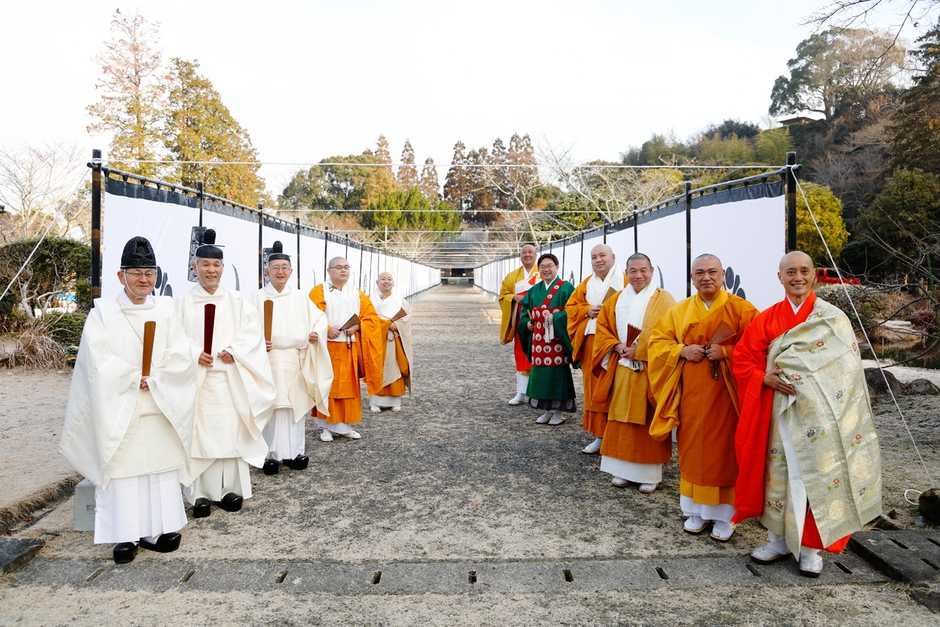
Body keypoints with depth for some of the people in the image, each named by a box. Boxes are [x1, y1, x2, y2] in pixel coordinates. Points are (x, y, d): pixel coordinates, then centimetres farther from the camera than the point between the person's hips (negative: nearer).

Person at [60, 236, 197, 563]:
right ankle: (125, 535, 12)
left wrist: (152, 379, -14)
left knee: (162, 468, 6)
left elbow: (181, 359, -3)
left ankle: (158, 529, 17)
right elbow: (100, 363, -10)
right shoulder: (103, 313, 0)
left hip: (161, 411, 2)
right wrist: (136, 379, -15)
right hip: (119, 411, -2)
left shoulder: (166, 310, 5)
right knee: (123, 469, 0)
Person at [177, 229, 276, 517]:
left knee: (231, 433, 2)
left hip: (231, 380, 1)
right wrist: (195, 353, -17)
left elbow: (252, 330, 0)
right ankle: (201, 493, 9)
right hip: (197, 378, -1)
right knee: (199, 434, 0)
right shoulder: (184, 302, 7)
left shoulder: (237, 301, 10)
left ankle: (230, 489, 14)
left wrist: (234, 350, -15)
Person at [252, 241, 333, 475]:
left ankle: (294, 452, 16)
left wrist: (316, 333, -2)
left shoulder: (300, 297, 11)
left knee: (296, 406, 6)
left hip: (296, 360, 3)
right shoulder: (259, 297, 2)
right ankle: (271, 454, 5)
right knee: (272, 407, -4)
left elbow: (319, 317, 18)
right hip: (270, 359, -3)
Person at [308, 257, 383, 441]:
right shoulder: (319, 292, -1)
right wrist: (327, 330, -24)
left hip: (350, 349, 4)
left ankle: (345, 425, 16)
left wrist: (357, 327, -10)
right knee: (328, 386, 1)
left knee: (349, 387, 7)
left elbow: (372, 317, 7)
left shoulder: (357, 294, 12)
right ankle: (326, 427, 10)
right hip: (327, 348, -4)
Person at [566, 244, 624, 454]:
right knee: (595, 389, 8)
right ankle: (600, 435, 16)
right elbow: (571, 306, 13)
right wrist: (588, 310, -4)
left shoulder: (625, 279, 0)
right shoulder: (586, 284, 16)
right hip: (592, 342, 5)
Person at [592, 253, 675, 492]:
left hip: (650, 370, -4)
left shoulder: (663, 299, -4)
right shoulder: (617, 300, 11)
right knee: (622, 421, 8)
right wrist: (618, 347, -7)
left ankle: (650, 474, 11)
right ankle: (624, 469, 19)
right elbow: (603, 326, 10)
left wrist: (637, 351, -16)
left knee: (648, 422, 1)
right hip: (621, 368, 5)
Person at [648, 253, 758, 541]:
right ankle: (697, 510, 22)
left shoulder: (741, 309, -2)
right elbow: (657, 341, 7)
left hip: (725, 393, -3)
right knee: (693, 449, 8)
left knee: (724, 450, 3)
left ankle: (724, 514, 18)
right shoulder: (679, 311, 8)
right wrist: (683, 350, -10)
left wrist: (727, 351, -20)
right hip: (691, 393, 3)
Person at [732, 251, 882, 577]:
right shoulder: (767, 319, 6)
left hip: (819, 413, -2)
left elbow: (846, 368, -6)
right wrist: (764, 378, -14)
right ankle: (779, 538, 25)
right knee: (777, 471, 8)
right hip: (779, 411, 3)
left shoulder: (833, 318, -1)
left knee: (814, 474, 2)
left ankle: (810, 547, 19)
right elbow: (742, 358, 5)